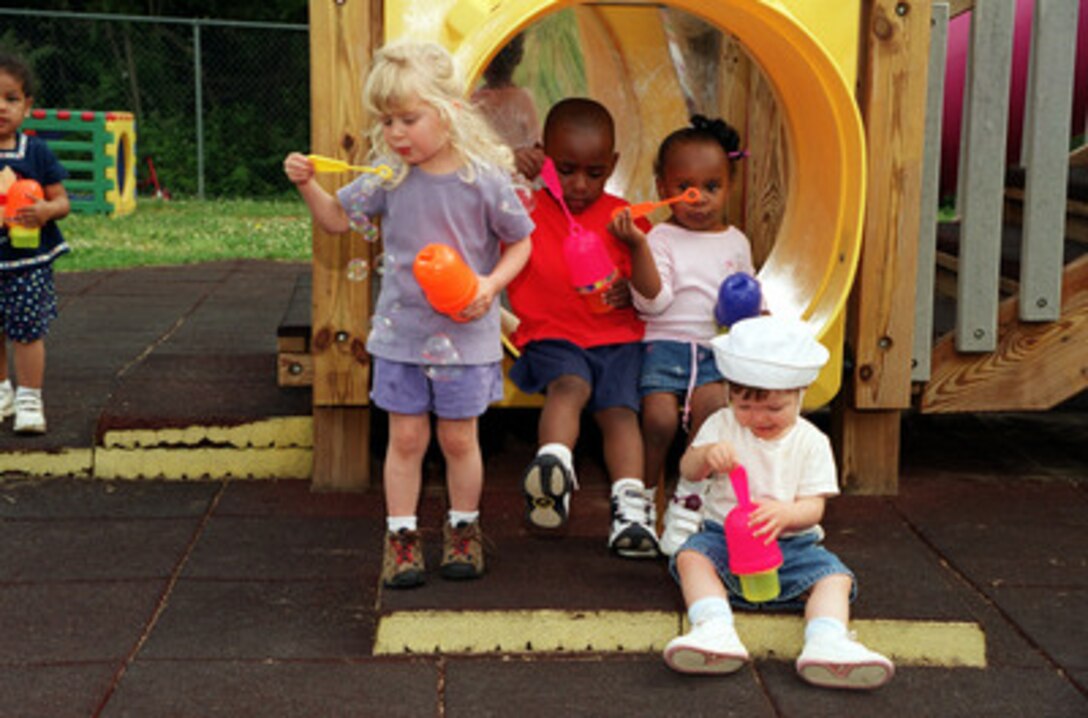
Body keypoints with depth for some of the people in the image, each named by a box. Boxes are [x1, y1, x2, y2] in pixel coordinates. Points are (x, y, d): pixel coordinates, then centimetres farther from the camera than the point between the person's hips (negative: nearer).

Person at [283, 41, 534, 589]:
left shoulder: (484, 178, -12)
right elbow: (338, 218, 8)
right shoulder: (388, 176, -4)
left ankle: (463, 527, 30)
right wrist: (307, 185, -10)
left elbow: (520, 241, 0)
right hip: (400, 332, 2)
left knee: (458, 439, 9)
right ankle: (401, 534, 22)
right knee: (405, 437, 8)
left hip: (465, 334, -2)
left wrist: (490, 285, -16)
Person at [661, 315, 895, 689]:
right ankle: (715, 630, -48)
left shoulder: (811, 442, 1)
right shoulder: (722, 425, 5)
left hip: (791, 544, 0)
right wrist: (706, 454, -29)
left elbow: (814, 507, -6)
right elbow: (688, 471, -4)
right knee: (692, 556, -28)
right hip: (724, 536, 0)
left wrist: (786, 513, -31)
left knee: (835, 577, -24)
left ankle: (826, 643, -48)